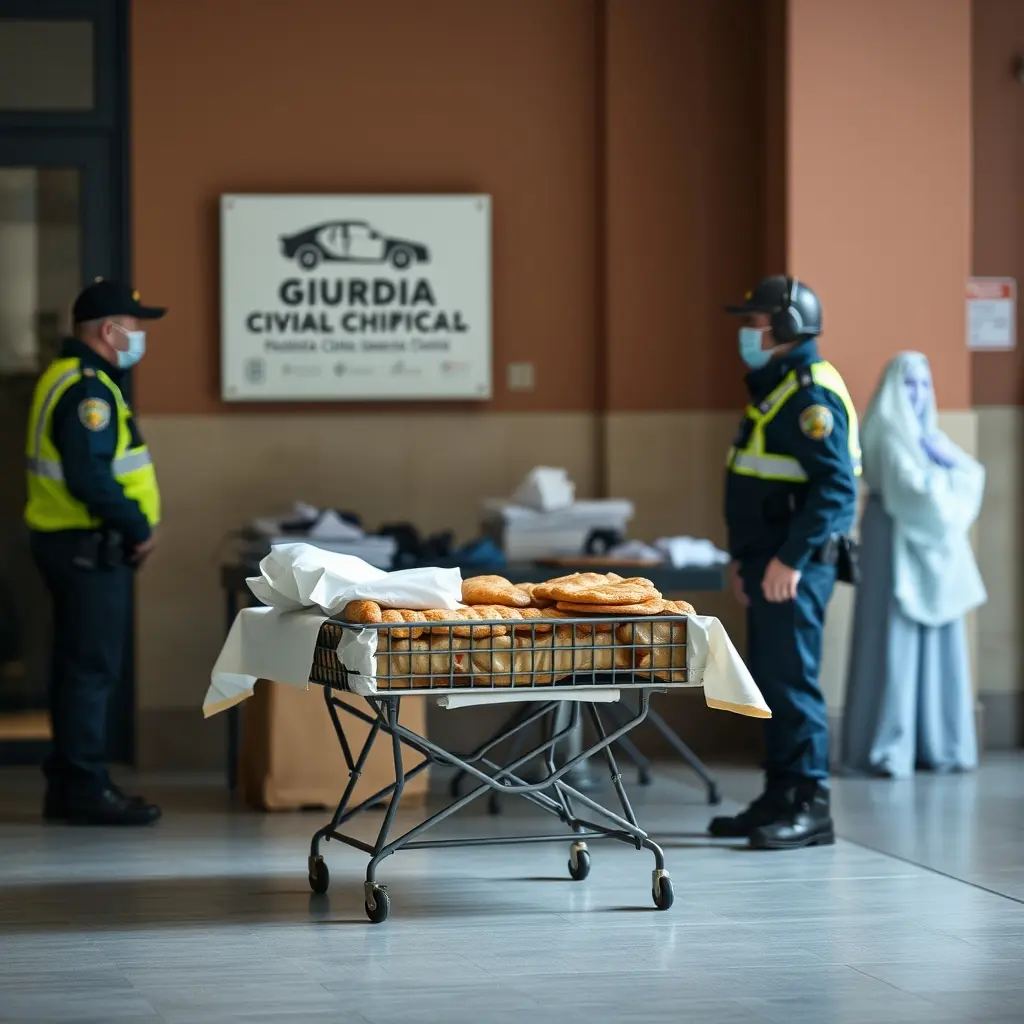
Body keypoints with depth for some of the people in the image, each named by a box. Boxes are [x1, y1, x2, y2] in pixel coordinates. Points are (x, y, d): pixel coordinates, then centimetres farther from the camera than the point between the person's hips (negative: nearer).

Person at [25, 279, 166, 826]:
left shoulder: (70, 378, 15)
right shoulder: (88, 390, -18)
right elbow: (89, 478, -27)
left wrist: (133, 524, 9)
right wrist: (138, 528, -16)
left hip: (73, 541, 11)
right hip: (88, 548, -11)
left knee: (78, 664, 15)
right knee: (92, 667, -7)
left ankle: (67, 785, 21)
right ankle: (86, 788, -4)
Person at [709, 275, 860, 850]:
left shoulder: (811, 392, -15)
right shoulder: (773, 387, 17)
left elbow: (836, 486, -23)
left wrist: (790, 560, -24)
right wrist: (745, 557, 22)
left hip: (795, 566, -10)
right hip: (769, 562, 10)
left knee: (792, 681, -9)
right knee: (770, 681, 12)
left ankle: (810, 807, -5)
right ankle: (779, 799, 19)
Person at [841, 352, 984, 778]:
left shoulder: (928, 435, 18)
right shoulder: (887, 433, -7)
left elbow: (974, 476, 10)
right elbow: (912, 489, -18)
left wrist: (947, 462, -7)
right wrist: (945, 475, -2)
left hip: (935, 546, 8)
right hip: (898, 545, -8)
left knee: (940, 645, 6)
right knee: (896, 644, -8)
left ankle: (937, 744, 10)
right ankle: (887, 749, -7)